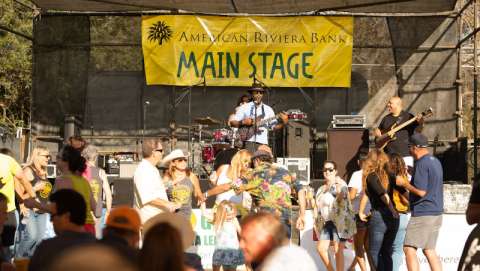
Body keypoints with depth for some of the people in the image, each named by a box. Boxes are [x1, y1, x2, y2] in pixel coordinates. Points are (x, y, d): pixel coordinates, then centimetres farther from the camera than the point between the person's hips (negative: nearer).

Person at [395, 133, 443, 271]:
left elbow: (421, 192, -21)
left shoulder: (422, 164, -15)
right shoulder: (436, 161, 13)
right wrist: (412, 171, 23)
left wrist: (404, 183, -9)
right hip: (436, 213, 10)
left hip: (423, 214, -10)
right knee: (429, 250, 13)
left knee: (409, 249, -8)